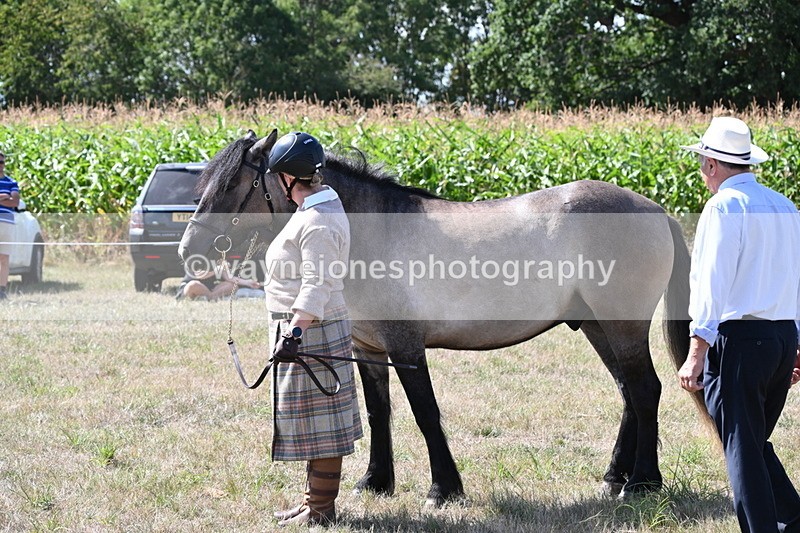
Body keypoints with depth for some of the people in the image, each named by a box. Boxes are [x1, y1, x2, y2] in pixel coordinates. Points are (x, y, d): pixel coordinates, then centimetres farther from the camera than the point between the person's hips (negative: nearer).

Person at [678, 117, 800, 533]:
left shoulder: (724, 206, -9)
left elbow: (713, 284, -16)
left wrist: (697, 353, -18)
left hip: (738, 338, -8)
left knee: (741, 447, -2)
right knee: (755, 442, 18)